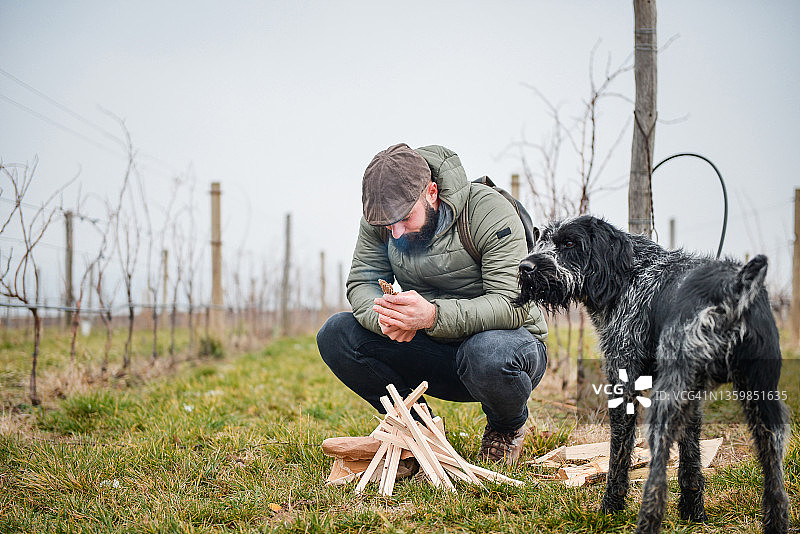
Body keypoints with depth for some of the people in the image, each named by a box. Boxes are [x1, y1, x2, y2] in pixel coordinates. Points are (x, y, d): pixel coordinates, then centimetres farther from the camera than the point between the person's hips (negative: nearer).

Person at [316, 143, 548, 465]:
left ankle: (507, 427, -3)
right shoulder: (380, 217, -6)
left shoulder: (489, 212, -21)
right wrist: (384, 318, -32)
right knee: (335, 334, -15)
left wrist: (433, 315, -42)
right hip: (433, 349, 4)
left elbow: (513, 305, -27)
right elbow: (361, 283, -6)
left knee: (489, 355, -41)